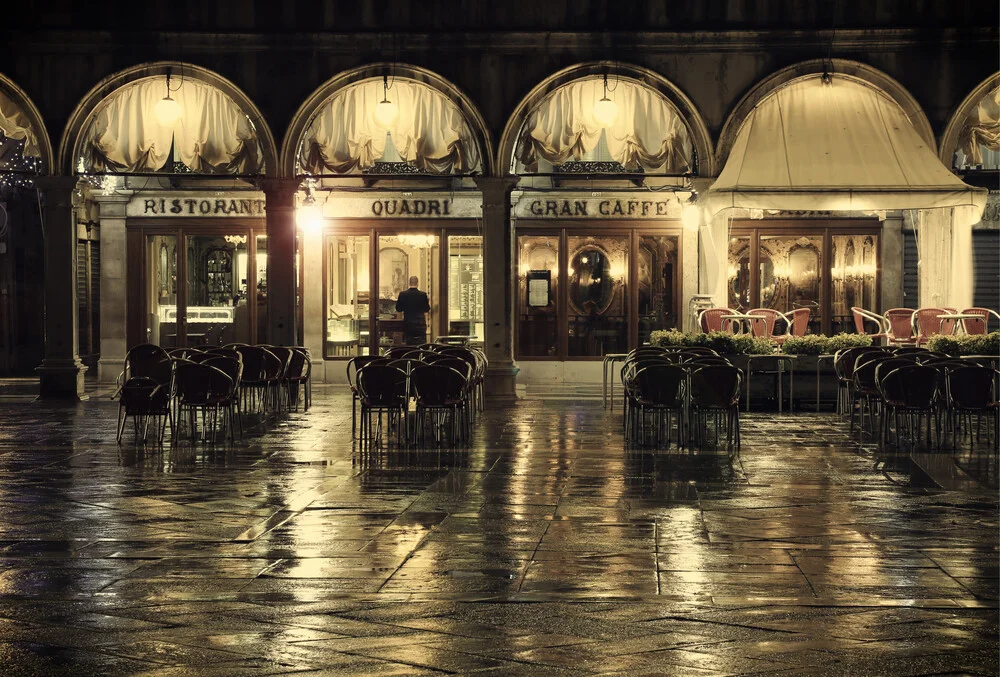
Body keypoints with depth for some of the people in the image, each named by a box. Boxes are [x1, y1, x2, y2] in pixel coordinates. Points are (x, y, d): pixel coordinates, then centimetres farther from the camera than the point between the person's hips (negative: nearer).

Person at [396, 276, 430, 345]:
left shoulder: (402, 294, -6)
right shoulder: (423, 295, -9)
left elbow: (398, 309, 2)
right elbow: (427, 309, 2)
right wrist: (428, 302, 21)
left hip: (408, 323, 2)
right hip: (420, 324, -2)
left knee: (409, 344, 7)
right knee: (421, 345, 2)